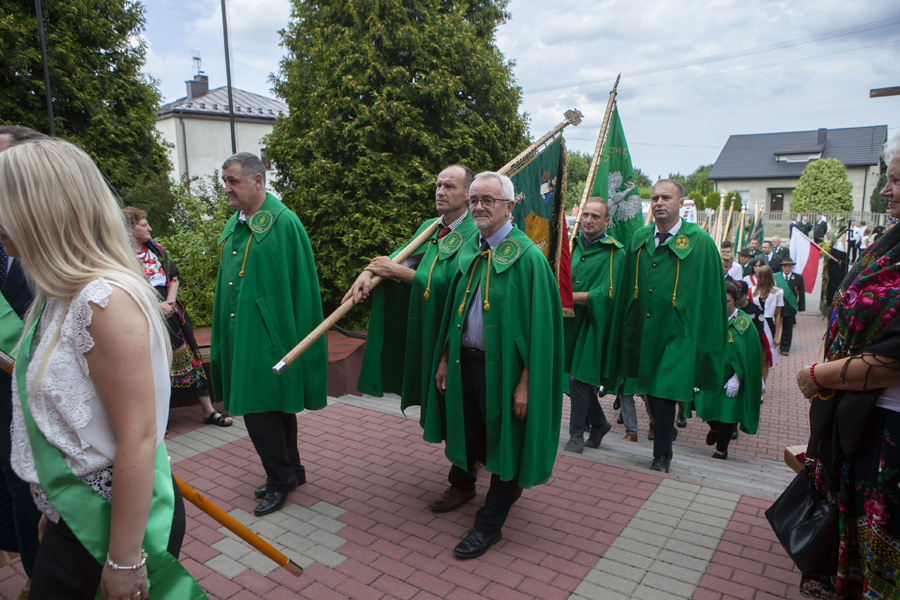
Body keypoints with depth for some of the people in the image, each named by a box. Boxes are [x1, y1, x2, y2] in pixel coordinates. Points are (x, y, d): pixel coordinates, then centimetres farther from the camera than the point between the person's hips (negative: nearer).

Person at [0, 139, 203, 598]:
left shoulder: (104, 300, -25)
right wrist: (55, 507, 17)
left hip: (112, 521, -8)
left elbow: (138, 438, -26)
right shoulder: (60, 297, 3)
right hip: (72, 516, 8)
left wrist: (124, 560, -20)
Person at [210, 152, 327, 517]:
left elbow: (301, 286, -13)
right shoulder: (234, 226, 11)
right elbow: (227, 282, 17)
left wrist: (297, 341, -14)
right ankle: (291, 471, 32)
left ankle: (281, 478, 18)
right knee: (274, 406, 17)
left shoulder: (284, 223, -12)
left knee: (259, 408, -3)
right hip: (240, 334, 8)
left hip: (268, 335, -8)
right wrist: (224, 335, 15)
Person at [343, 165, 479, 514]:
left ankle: (463, 482, 22)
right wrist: (370, 271, -19)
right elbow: (404, 257, 1)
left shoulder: (473, 235, -14)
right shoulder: (430, 227, 10)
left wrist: (399, 271, -20)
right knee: (437, 405, 19)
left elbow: (452, 283, -24)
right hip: (427, 334, 7)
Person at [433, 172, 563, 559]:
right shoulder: (468, 250, 7)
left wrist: (525, 382, -19)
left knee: (504, 444, 7)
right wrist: (445, 358, 12)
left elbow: (539, 324, -17)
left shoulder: (527, 257, -14)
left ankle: (489, 524, 24)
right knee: (475, 439, 20)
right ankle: (510, 487, 47)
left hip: (504, 367, -7)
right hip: (466, 363, 7)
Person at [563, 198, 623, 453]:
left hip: (593, 324, -6)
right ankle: (599, 422, 33)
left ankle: (577, 434, 14)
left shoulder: (613, 252, -10)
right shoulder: (574, 245, 8)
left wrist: (568, 296, -17)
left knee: (579, 379, -4)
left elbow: (604, 294, -17)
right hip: (570, 320, 6)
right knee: (580, 378, 12)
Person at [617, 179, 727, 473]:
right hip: (644, 328, 5)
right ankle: (664, 439, 36)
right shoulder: (640, 238, 7)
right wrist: (627, 326, 10)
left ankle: (662, 453, 15)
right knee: (650, 390, 12)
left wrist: (705, 337, -6)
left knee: (665, 391, -3)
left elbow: (710, 293, -5)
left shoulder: (700, 241, -7)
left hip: (677, 332, -4)